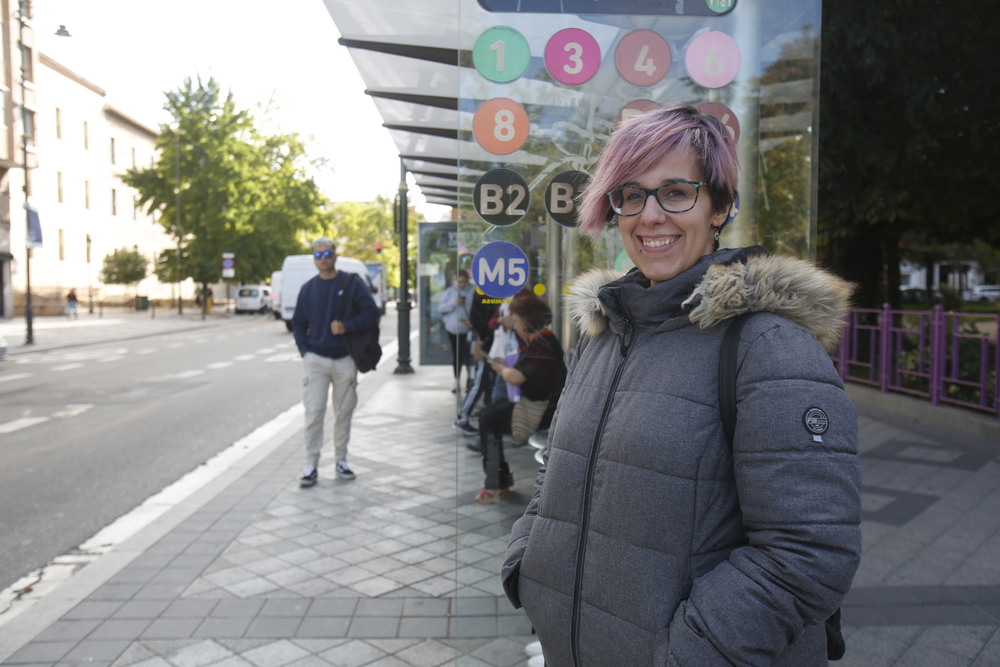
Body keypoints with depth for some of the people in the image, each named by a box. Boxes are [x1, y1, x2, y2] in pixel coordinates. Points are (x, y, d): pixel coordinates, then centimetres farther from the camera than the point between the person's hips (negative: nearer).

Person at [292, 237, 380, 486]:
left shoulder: (351, 283, 0)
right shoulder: (308, 288, 7)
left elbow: (372, 313, -5)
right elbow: (298, 323, 14)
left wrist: (347, 326, -18)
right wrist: (304, 351, 1)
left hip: (345, 359, -1)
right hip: (316, 359, 1)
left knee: (343, 413, 8)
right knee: (314, 412, -5)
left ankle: (341, 460, 22)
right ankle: (311, 465, 2)